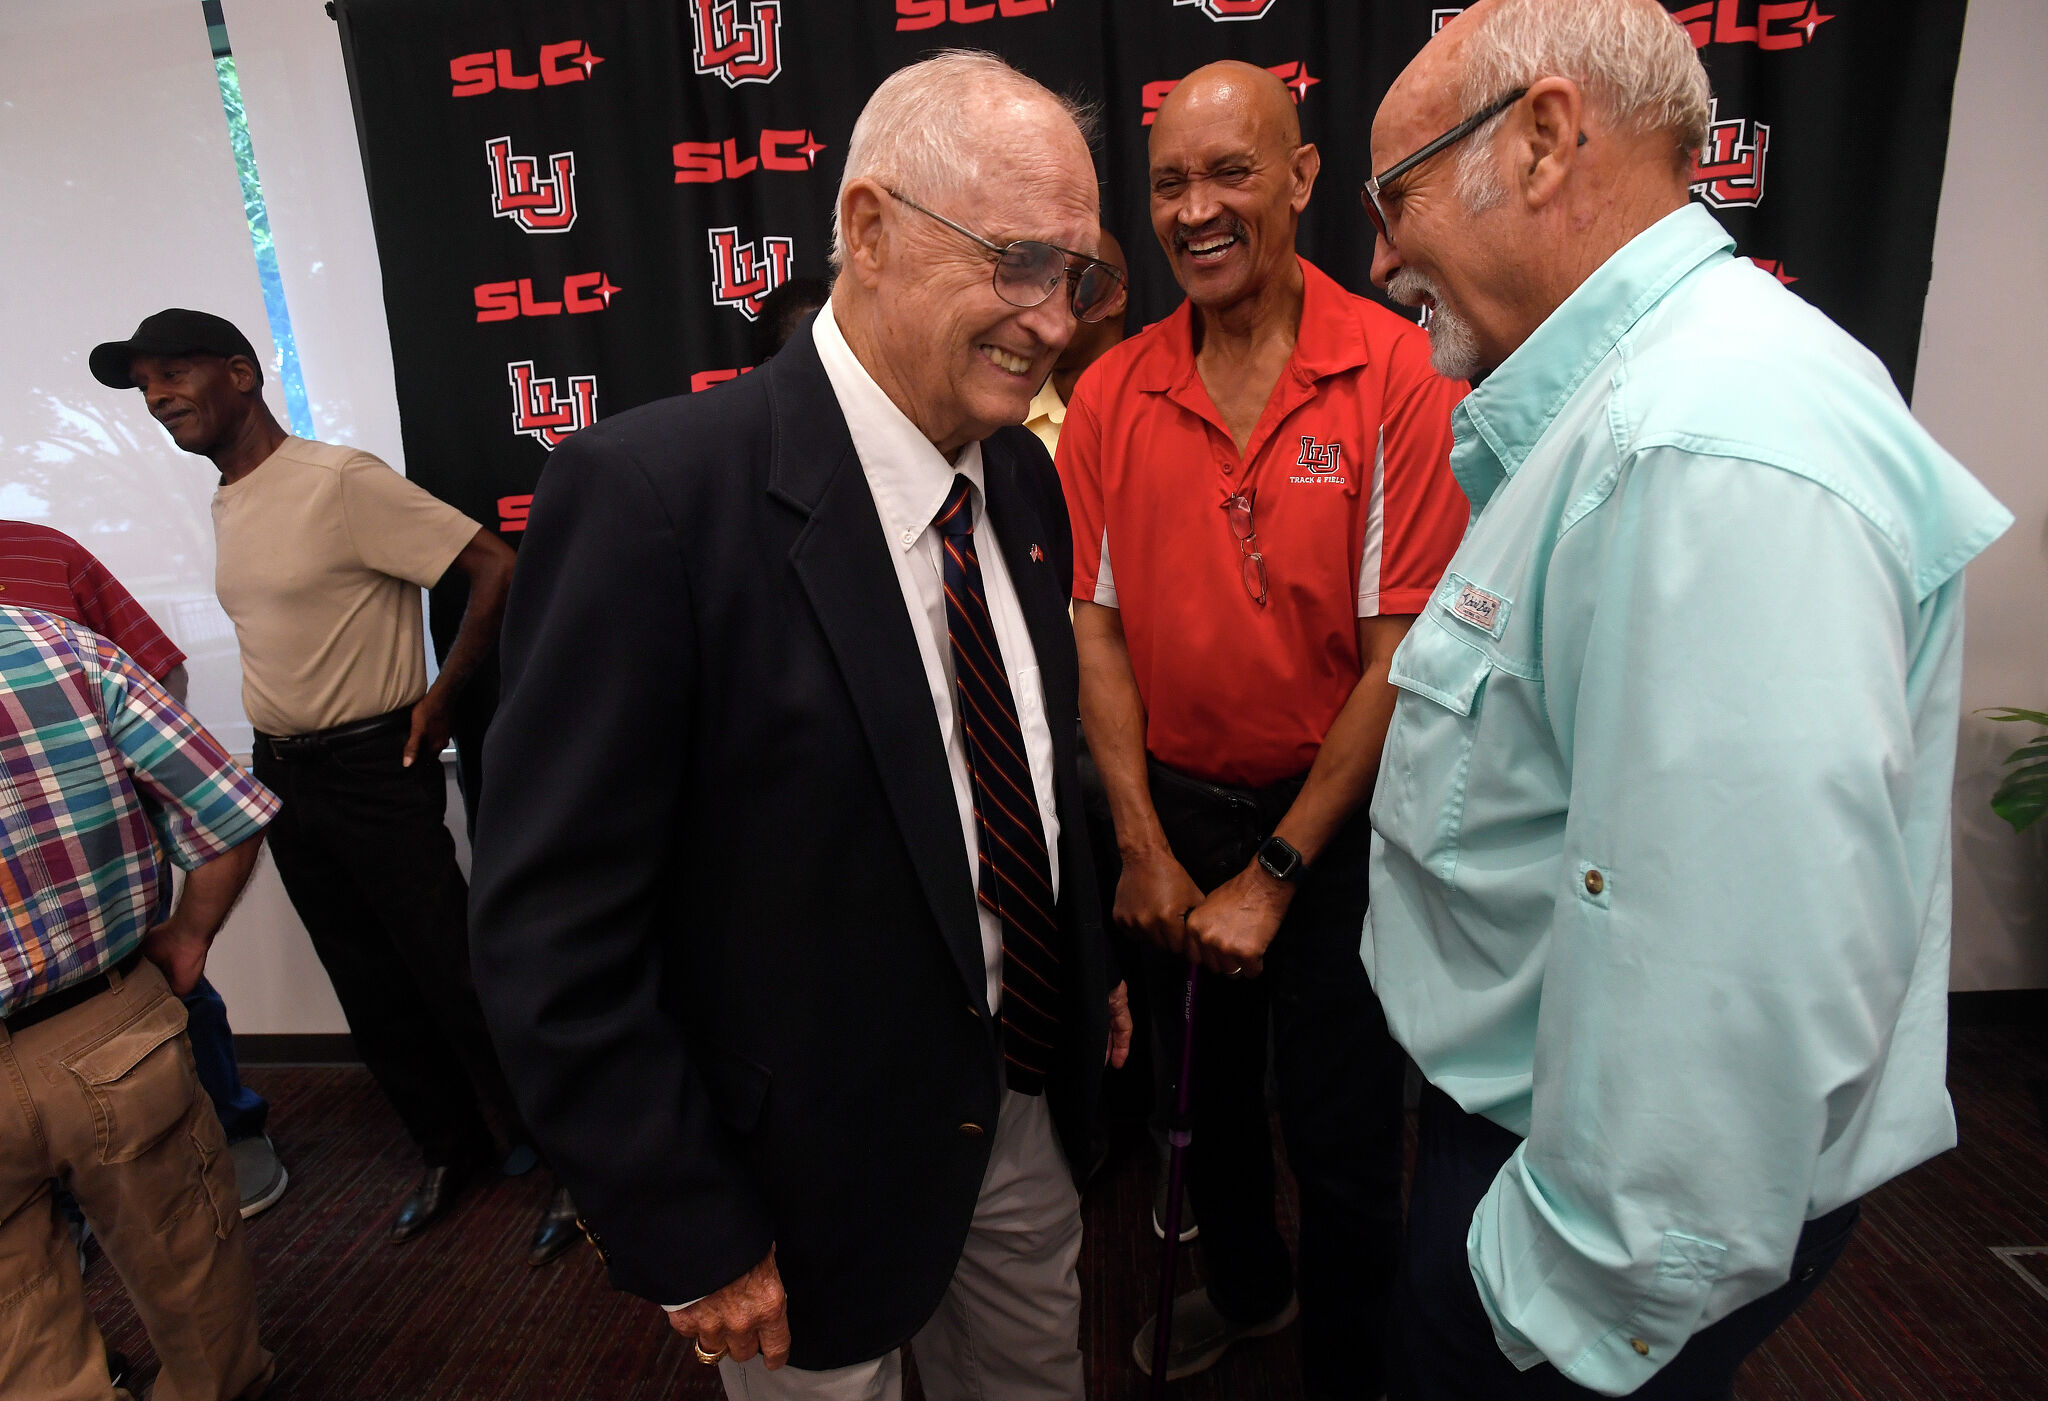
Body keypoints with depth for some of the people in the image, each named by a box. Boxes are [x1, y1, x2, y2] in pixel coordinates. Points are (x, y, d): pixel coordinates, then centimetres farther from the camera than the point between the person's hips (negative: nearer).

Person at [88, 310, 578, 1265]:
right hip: (282, 777, 8)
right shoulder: (224, 506, 11)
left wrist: (439, 695, -14)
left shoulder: (342, 481, -15)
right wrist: (277, 746, 9)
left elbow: (496, 566, -21)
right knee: (372, 990, 15)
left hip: (375, 770, -8)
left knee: (454, 977, -2)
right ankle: (447, 1149, 33)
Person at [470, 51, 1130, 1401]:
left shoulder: (1024, 477, -2)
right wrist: (694, 1242, -15)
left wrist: (1092, 975, 13)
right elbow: (552, 935, -22)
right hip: (816, 1177, -6)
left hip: (1031, 1111, 6)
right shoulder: (648, 495, -25)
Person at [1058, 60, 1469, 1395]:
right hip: (1172, 812, 4)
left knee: (1342, 1145, 11)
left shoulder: (1397, 373, -13)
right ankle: (1245, 1284, 54)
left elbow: (1405, 652, -15)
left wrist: (1274, 873, -14)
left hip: (1336, 821, -3)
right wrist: (1147, 850, -7)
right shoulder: (1110, 395, -2)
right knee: (1204, 1089, 24)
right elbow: (1098, 629, -3)